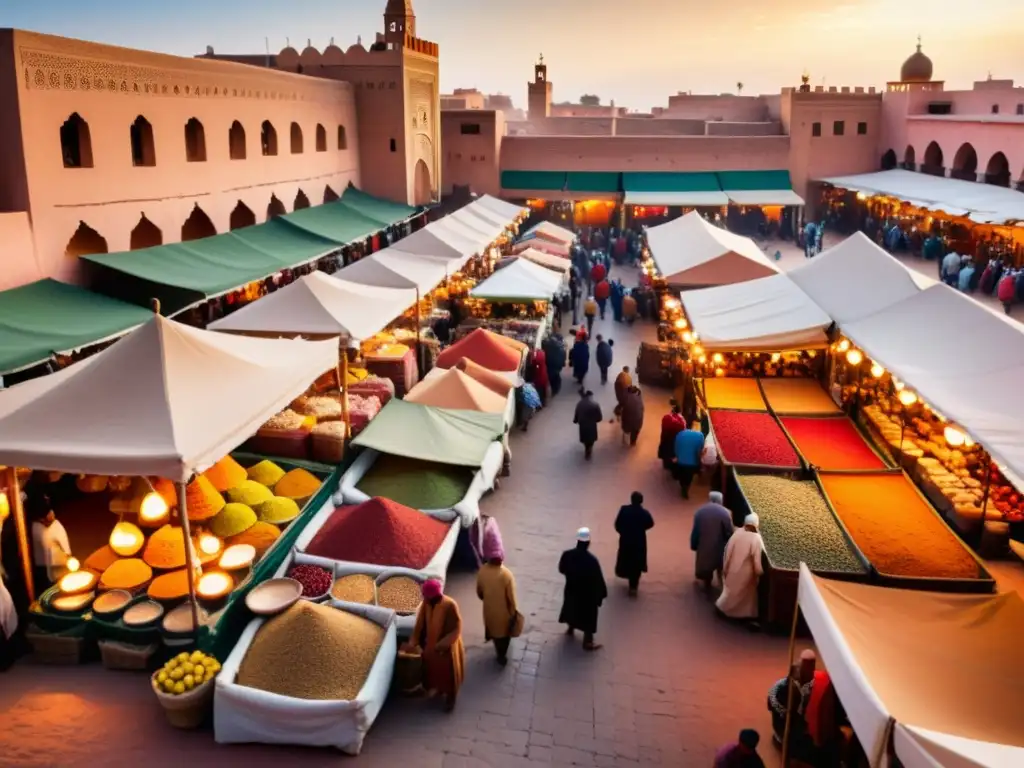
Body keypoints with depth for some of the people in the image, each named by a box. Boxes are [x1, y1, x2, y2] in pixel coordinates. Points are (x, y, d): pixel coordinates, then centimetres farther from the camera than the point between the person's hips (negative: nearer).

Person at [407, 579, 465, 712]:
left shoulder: (450, 605, -28)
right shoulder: (425, 604, -12)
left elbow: (456, 629, -22)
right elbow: (420, 625, 0)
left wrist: (442, 645, -26)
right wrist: (413, 642, -5)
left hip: (447, 647, -5)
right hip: (430, 644, 5)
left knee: (449, 672, 12)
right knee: (433, 667, 23)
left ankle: (450, 698, 33)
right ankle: (438, 688, 49)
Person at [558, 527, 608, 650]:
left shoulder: (567, 554, -19)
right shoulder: (592, 560, -32)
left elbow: (561, 570, 0)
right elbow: (599, 580, -21)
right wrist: (603, 593, -5)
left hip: (571, 589, 4)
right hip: (588, 594, -4)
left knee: (571, 608, 30)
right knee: (588, 617, 15)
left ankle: (570, 629, 52)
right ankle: (588, 642, 28)